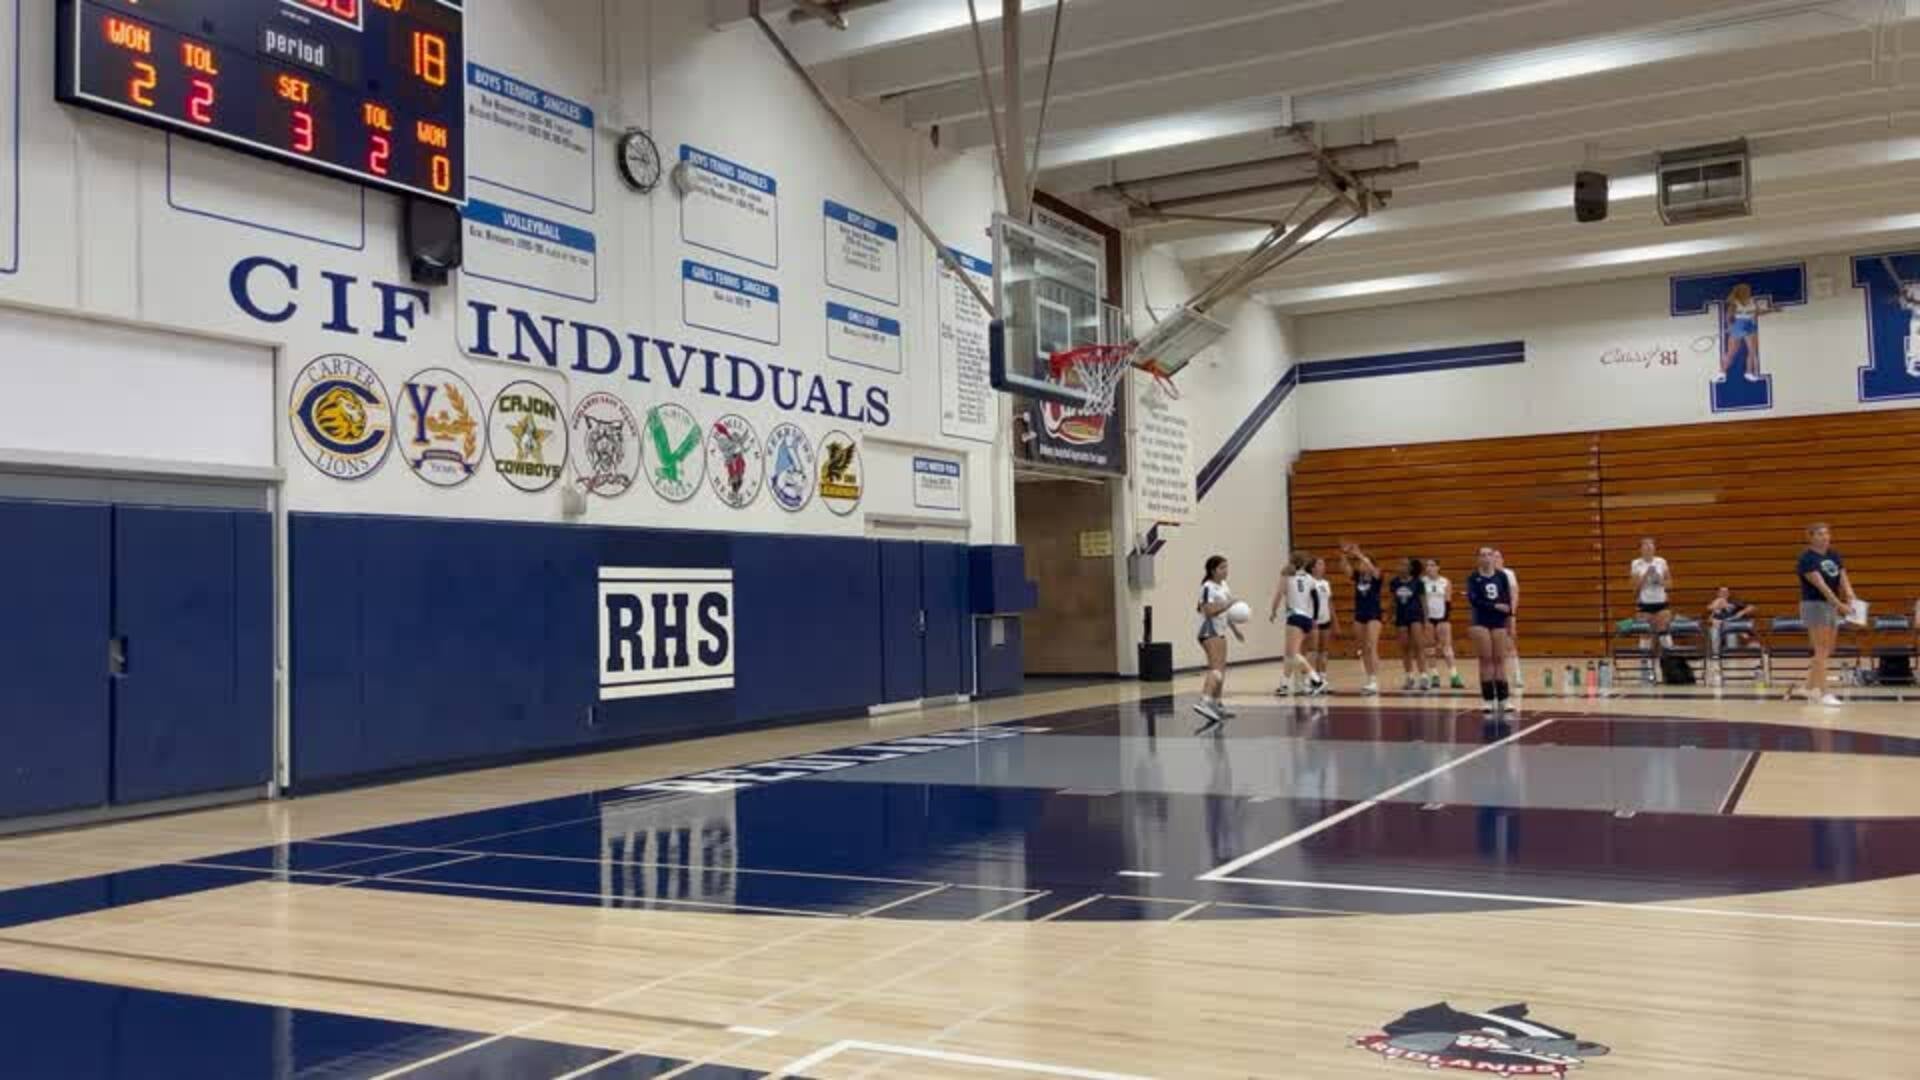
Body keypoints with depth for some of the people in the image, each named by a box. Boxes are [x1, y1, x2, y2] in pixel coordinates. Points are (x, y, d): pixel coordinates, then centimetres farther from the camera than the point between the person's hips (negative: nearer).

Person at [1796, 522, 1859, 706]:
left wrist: (1852, 600, -17)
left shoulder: (1834, 556, 10)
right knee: (1821, 650, -8)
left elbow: (1844, 579, 1)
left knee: (1827, 651, 10)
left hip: (1833, 606, 7)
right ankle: (1822, 693, -5)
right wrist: (1840, 604, -27)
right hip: (1814, 605, -7)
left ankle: (1809, 687, 19)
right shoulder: (1807, 558, -12)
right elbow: (1821, 585, -20)